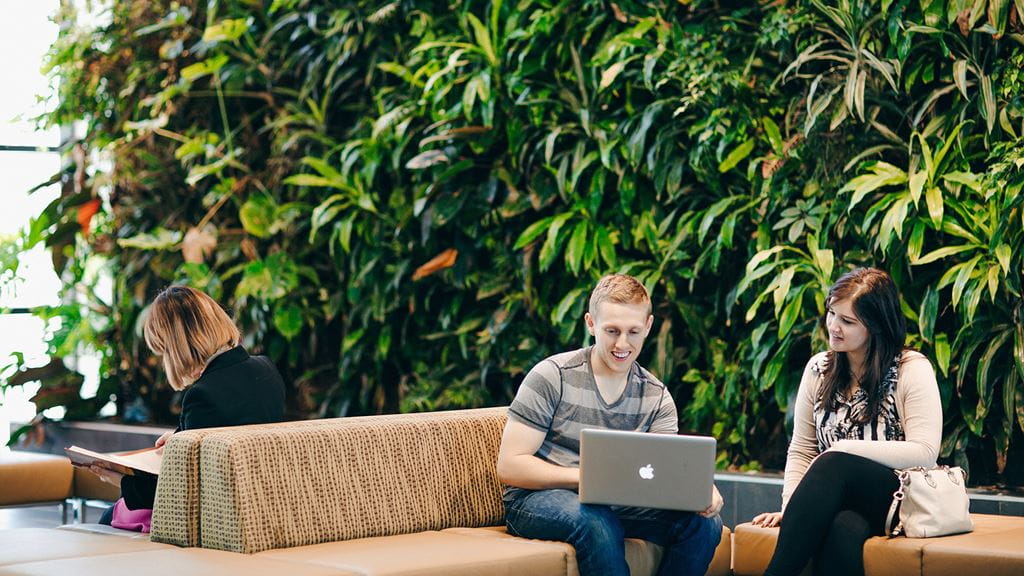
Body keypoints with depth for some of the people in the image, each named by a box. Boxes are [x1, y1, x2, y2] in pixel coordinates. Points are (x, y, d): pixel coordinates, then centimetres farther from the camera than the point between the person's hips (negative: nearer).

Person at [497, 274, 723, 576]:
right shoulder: (553, 376, -9)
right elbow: (509, 466, -13)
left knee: (705, 522, -18)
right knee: (596, 523, -38)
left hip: (614, 504, 5)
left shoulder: (656, 398, 5)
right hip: (537, 499, -4)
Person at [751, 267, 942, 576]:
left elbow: (924, 454, -12)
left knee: (834, 465, -34)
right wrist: (790, 506, -7)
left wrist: (844, 449, -14)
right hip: (839, 502, 3)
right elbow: (800, 451, 10)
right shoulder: (819, 368, 12)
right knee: (842, 530, -37)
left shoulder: (912, 369, -2)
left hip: (898, 500, -3)